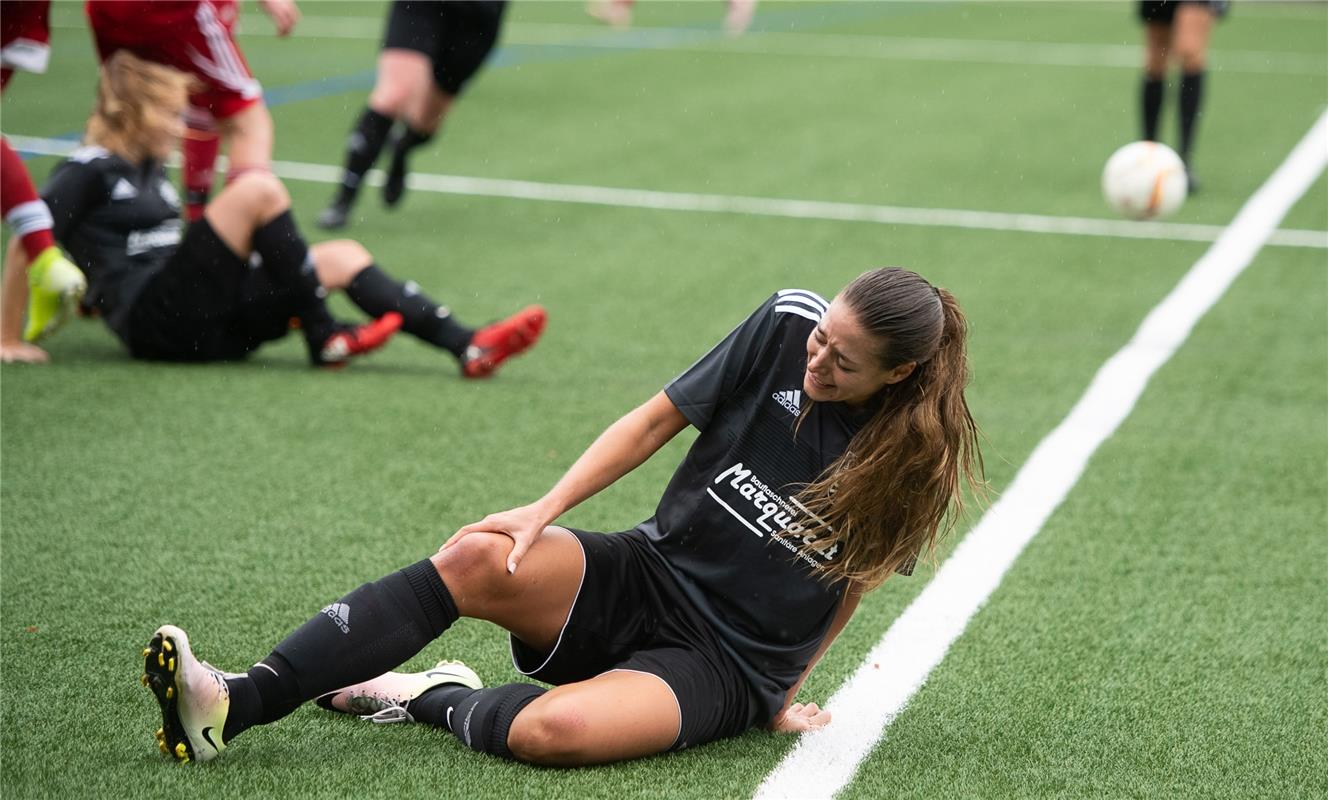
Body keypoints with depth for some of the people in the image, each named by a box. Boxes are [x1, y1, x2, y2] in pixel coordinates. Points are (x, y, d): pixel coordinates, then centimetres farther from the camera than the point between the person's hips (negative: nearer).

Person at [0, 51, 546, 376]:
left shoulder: (147, 170, 23)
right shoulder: (89, 171, -3)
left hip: (202, 321, 9)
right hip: (156, 318, -9)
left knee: (342, 257, -1)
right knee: (258, 190, -22)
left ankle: (466, 346, -15)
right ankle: (324, 339, -17)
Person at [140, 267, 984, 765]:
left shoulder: (914, 455, -11)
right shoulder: (787, 324, -7)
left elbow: (857, 577, 5)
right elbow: (656, 423, 0)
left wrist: (785, 691, 7)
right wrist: (546, 511, -8)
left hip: (723, 668, -4)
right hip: (643, 577, 4)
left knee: (551, 730, -34)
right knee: (478, 559, -26)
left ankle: (432, 699, -1)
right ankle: (235, 706, -27)